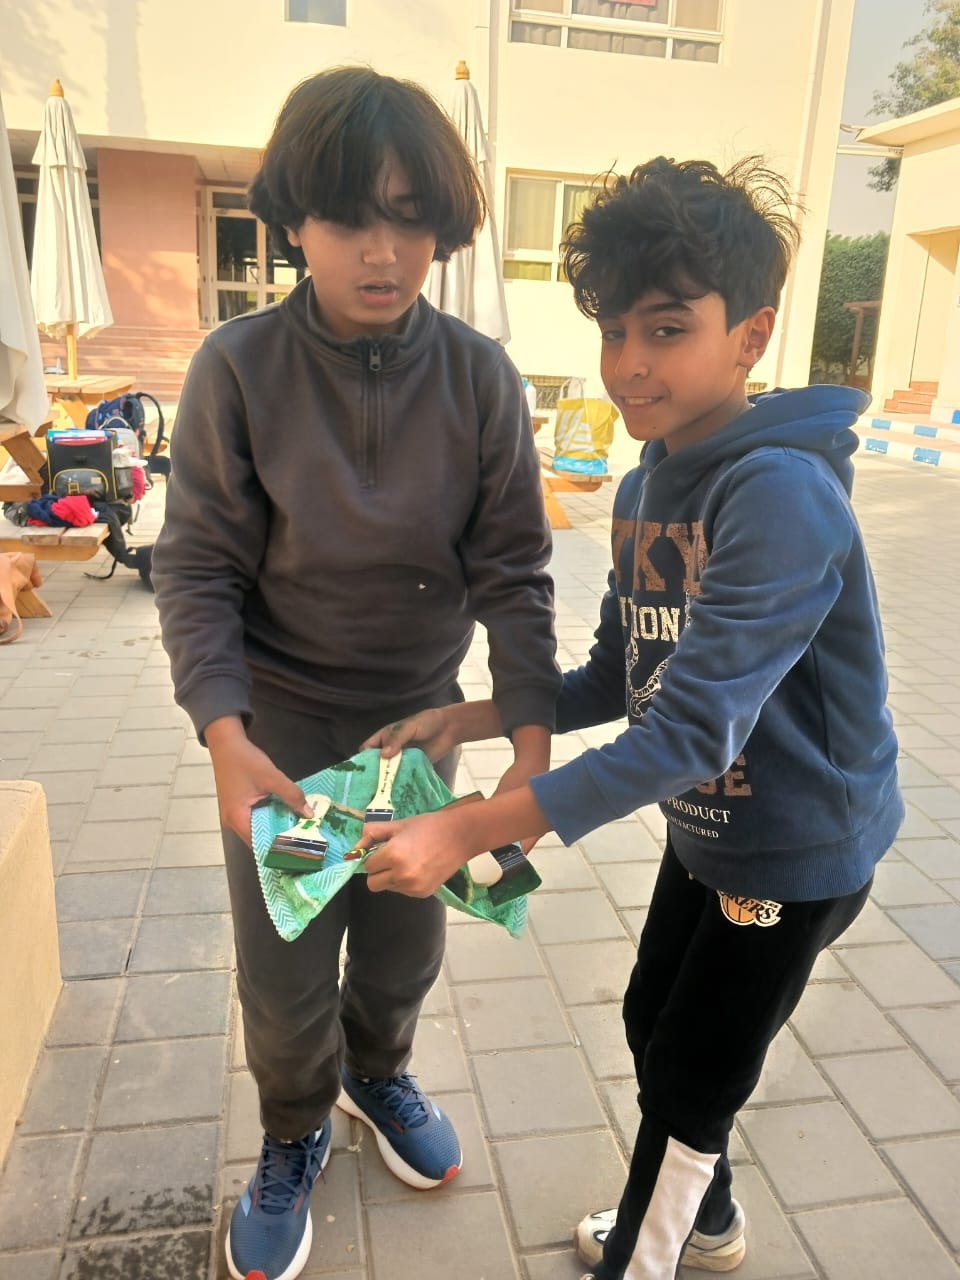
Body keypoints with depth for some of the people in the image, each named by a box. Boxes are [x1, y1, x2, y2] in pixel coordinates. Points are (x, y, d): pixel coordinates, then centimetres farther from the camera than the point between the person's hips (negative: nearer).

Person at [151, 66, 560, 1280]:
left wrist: (532, 745, -19)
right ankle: (295, 1134, 42)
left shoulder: (480, 378, -10)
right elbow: (197, 571, -11)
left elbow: (510, 572, -9)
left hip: (421, 715, 2)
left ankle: (378, 1073, 51)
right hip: (280, 722, -1)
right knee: (286, 971, 8)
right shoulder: (237, 368, -13)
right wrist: (224, 735, -25)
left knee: (405, 948, 17)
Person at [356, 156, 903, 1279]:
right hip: (706, 825, 8)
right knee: (653, 1026, 24)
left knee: (687, 1081, 11)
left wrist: (471, 832, -36)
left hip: (797, 845, -8)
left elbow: (691, 728, -35)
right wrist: (470, 719, -7)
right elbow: (617, 678, 4)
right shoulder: (645, 487, -3)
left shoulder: (783, 496, -30)